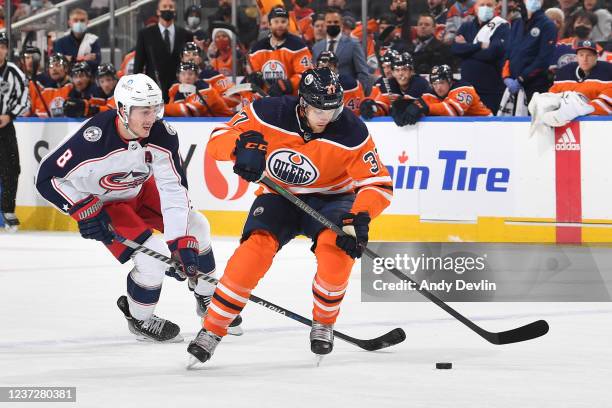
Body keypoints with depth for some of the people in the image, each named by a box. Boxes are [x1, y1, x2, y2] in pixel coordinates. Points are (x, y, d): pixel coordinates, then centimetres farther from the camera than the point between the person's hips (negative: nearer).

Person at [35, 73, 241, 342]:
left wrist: (180, 242, -29)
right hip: (103, 204, -6)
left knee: (195, 226, 3)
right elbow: (48, 177, -26)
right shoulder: (94, 138, -36)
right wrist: (84, 211, -31)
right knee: (154, 254, -20)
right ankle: (139, 319, 7)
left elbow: (174, 189, -22)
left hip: (139, 191, 6)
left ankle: (207, 300, 26)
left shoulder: (162, 135, -23)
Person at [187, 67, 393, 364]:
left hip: (329, 198, 0)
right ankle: (212, 330, -16)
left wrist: (360, 218, -38)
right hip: (280, 195, 0)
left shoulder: (351, 132, -23)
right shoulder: (270, 114, -22)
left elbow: (378, 183, -20)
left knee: (337, 246, -31)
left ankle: (323, 324, -6)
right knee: (257, 247, -26)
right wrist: (242, 145, -37)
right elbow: (218, 138, -14)